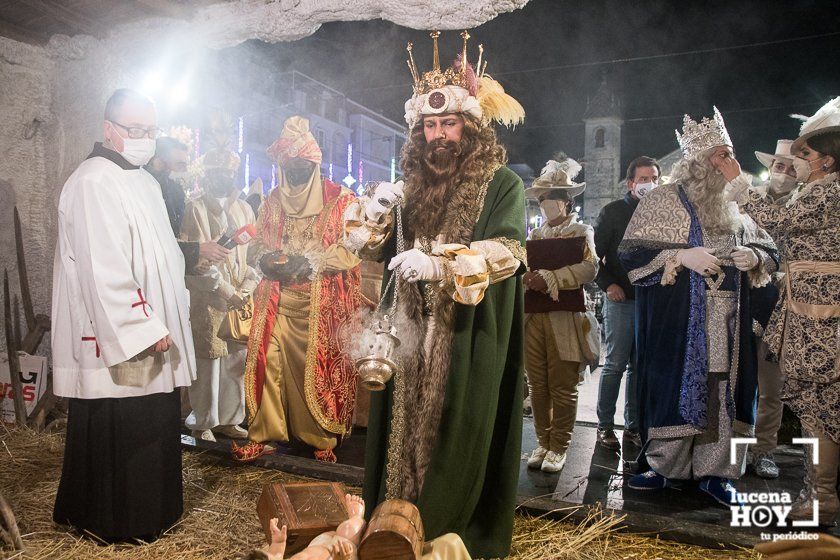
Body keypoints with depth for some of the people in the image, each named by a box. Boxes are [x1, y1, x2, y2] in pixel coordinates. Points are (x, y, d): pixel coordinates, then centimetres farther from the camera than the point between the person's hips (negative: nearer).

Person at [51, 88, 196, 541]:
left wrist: (162, 322, 16)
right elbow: (104, 271, -22)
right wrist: (145, 328, -20)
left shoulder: (143, 180, 14)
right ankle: (113, 519, 22)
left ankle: (149, 507, 33)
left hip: (150, 331, 9)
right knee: (118, 430, 4)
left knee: (151, 425, 17)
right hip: (116, 339, -9)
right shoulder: (93, 184, -16)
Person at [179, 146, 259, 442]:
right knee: (207, 359, -1)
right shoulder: (196, 208, 0)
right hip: (207, 298, -4)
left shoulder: (244, 209, 14)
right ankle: (203, 422, 12)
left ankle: (228, 418, 18)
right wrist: (225, 290, -12)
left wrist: (246, 288, -1)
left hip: (241, 298, 4)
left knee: (236, 359, 6)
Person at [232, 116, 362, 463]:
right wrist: (270, 260, -6)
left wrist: (309, 262, -18)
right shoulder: (273, 201, 14)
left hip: (321, 302, -3)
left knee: (319, 367, 0)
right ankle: (263, 434, 13)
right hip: (277, 298, 4)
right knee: (270, 363, 0)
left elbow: (352, 249, -8)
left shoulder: (339, 200, -1)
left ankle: (322, 437, 15)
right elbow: (259, 243, 17)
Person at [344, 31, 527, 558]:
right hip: (411, 334, 5)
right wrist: (374, 210, -9)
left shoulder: (502, 184, -3)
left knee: (460, 433, 2)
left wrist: (439, 263, -30)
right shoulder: (411, 184, 12)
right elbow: (366, 245, 12)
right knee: (405, 427, 10)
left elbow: (507, 251, -17)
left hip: (469, 338, -4)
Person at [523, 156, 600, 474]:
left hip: (565, 317, -4)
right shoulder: (533, 236, 20)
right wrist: (526, 278, -8)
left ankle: (559, 447, 8)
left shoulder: (582, 232, 8)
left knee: (563, 386, -2)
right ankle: (543, 443, 16)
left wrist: (549, 278, -16)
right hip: (532, 316, 4)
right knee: (537, 385, 5)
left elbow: (589, 268, -8)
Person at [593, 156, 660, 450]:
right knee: (615, 364, -2)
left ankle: (633, 425, 19)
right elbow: (594, 252, -1)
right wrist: (607, 284, -11)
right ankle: (605, 426, 8)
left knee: (640, 365, 10)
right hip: (621, 299, -4)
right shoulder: (614, 211, 1)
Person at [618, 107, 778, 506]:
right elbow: (630, 253, -7)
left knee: (724, 387, 4)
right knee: (675, 383, -3)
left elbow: (769, 249, 23)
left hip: (728, 323, 5)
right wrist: (681, 256, -17)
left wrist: (755, 256, 0)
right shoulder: (662, 201, 0)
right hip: (677, 320, -5)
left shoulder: (734, 207, 16)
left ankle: (714, 470, 15)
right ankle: (663, 465, 11)